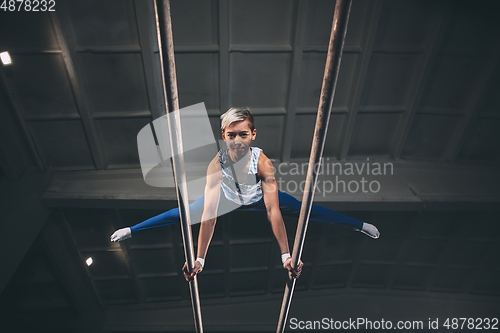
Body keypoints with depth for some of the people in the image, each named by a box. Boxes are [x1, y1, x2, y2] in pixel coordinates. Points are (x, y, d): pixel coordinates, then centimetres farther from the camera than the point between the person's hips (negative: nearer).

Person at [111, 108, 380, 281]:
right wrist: (199, 259, -35)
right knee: (182, 213, 1)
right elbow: (209, 213, -36)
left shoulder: (263, 162, -37)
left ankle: (360, 225, 22)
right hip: (228, 198, 1)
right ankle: (131, 230, 25)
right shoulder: (216, 164, -36)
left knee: (306, 210, -2)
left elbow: (273, 211, -36)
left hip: (259, 198, 0)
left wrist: (286, 255, -36)